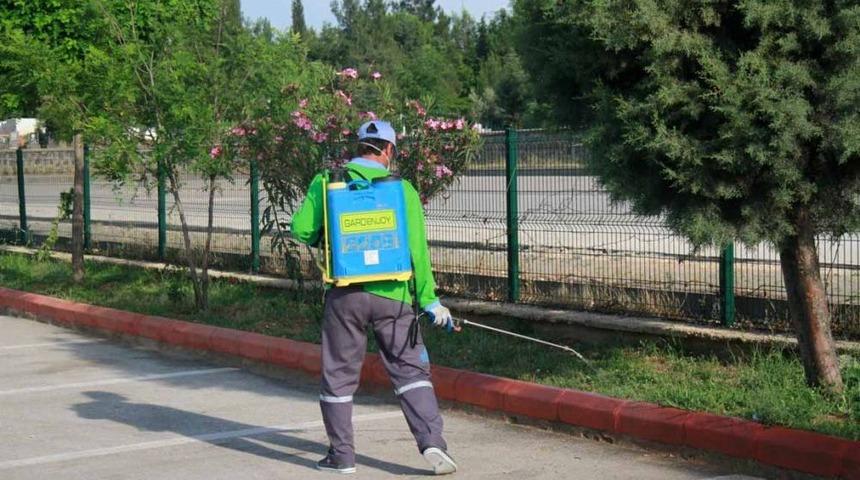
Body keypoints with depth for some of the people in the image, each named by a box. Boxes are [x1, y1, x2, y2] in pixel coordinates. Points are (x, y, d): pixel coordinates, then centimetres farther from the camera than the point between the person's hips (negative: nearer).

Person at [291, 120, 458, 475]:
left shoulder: (326, 182, 0)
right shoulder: (402, 188, -1)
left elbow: (302, 230, -5)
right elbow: (416, 249, -1)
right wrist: (429, 299, 6)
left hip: (344, 295, 0)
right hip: (392, 295, 0)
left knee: (339, 375, 11)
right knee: (410, 369, 8)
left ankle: (341, 456, 16)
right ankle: (431, 442, -5)